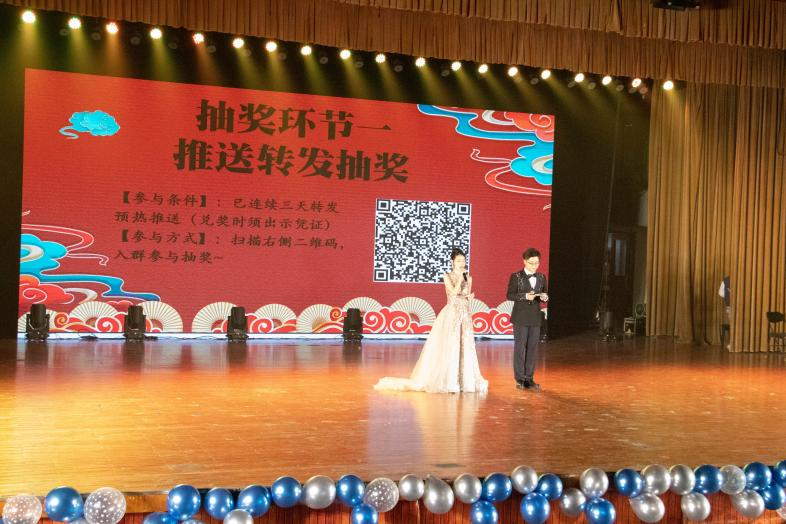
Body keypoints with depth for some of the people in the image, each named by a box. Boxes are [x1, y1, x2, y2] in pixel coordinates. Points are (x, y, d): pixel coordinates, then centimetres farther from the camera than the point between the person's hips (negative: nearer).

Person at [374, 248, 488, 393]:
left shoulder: (468, 278, 10)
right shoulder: (447, 276, -3)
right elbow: (454, 292, -18)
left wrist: (470, 297, -3)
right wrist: (460, 277, -12)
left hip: (465, 315, 5)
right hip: (452, 315, -5)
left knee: (466, 347, 4)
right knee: (449, 347, -6)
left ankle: (465, 380, 11)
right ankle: (448, 381, 1)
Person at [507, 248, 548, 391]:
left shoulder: (541, 277, 9)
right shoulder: (516, 276, -3)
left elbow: (545, 295, 11)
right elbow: (510, 295, -8)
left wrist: (545, 297, -12)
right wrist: (525, 296, -21)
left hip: (535, 318, 4)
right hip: (520, 317, -4)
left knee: (533, 348, 4)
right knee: (520, 347, 0)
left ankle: (529, 378, 11)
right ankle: (520, 379, 7)